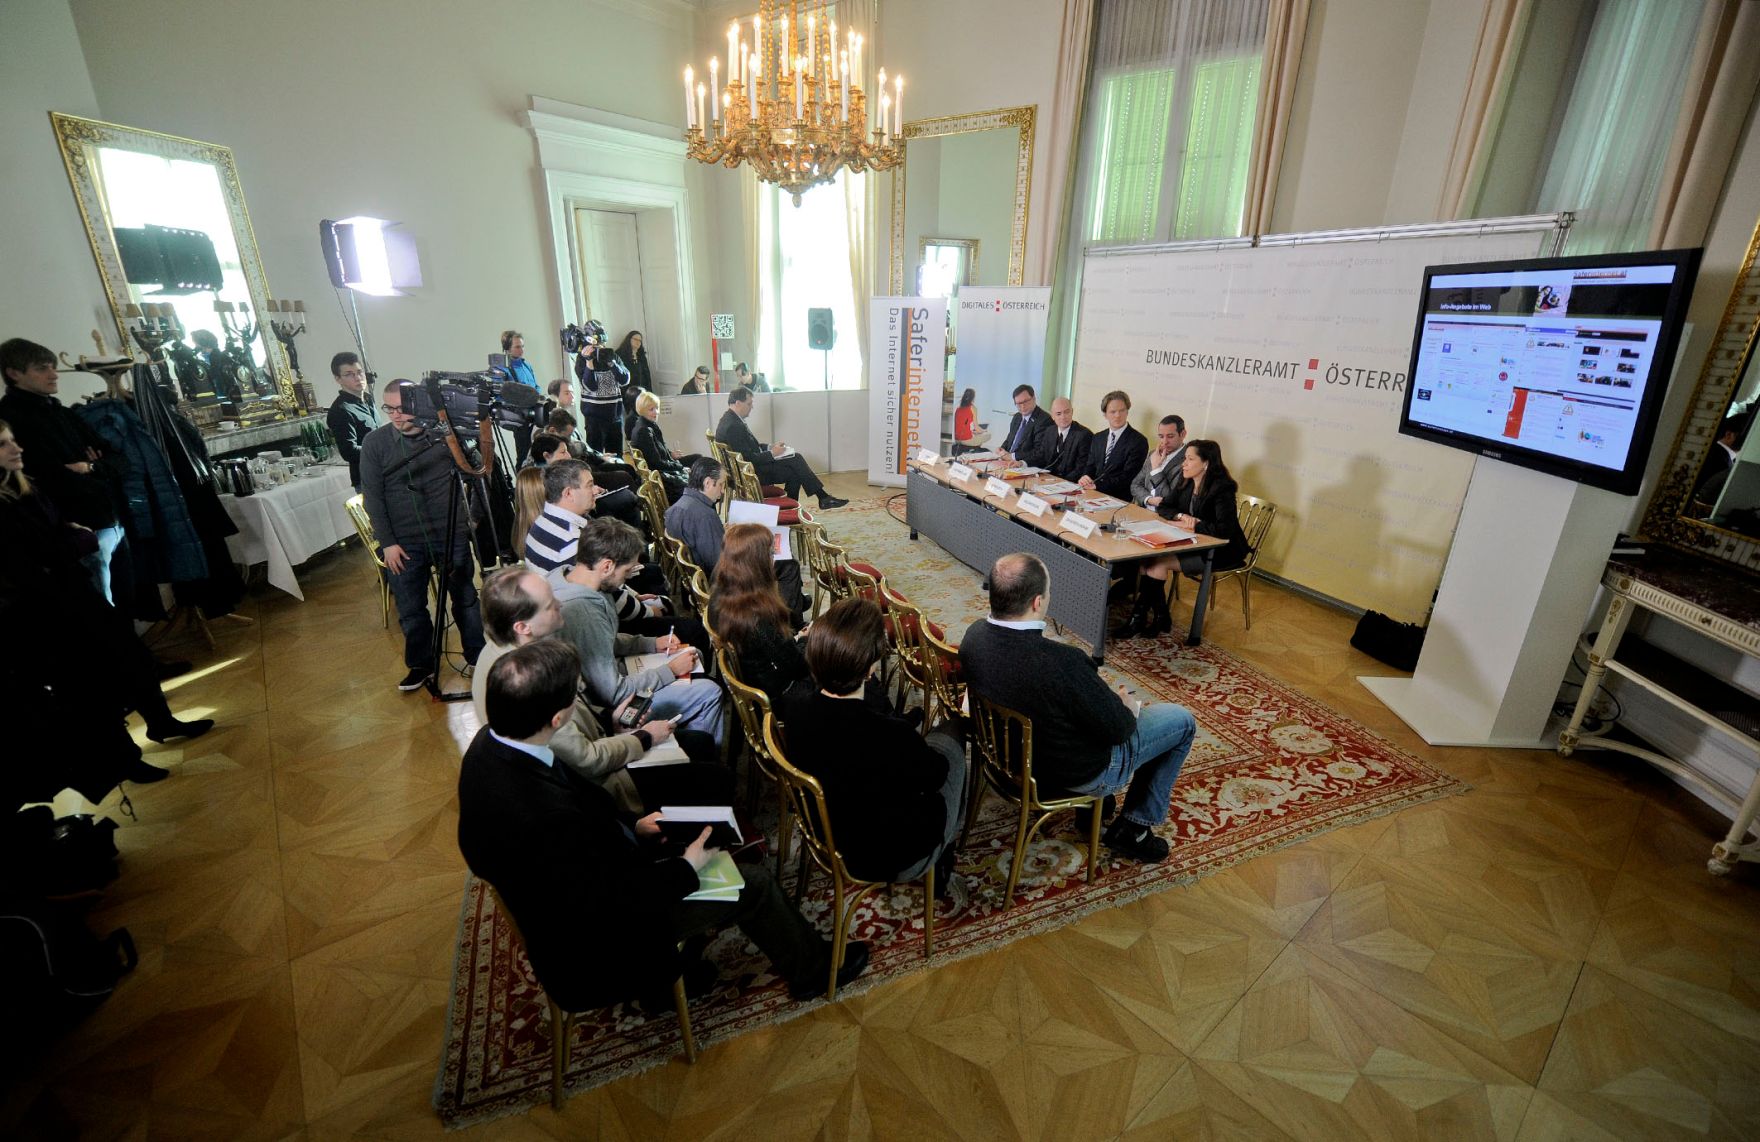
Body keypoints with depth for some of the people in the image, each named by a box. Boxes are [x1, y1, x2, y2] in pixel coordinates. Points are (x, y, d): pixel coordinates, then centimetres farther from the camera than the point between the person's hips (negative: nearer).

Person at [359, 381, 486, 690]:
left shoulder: (444, 433, -1)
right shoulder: (374, 442, -1)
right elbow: (372, 496, -1)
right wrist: (387, 542, -5)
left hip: (451, 536, 0)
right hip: (404, 543, 0)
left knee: (466, 600, 9)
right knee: (410, 610, 8)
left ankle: (480, 659, 24)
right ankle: (421, 665, 26)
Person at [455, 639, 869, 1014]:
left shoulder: (491, 742, -15)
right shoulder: (543, 817, -42)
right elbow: (610, 904, -29)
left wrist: (631, 825, -2)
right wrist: (687, 868, -15)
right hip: (591, 940, -8)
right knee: (751, 883, 2)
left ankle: (663, 968, 35)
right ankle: (812, 967, 28)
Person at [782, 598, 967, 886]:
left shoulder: (792, 708, -22)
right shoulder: (893, 736, -39)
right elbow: (934, 775, -14)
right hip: (893, 860, -5)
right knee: (949, 741, 16)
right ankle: (941, 860, 39)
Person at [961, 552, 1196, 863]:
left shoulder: (974, 635, -17)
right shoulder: (1062, 663, -39)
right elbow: (1119, 729, -24)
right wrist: (1123, 706, 0)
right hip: (1075, 774, -6)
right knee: (1182, 721, 11)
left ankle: (1093, 802, 37)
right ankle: (1132, 828, 21)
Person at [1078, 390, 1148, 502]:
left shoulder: (1138, 441, -4)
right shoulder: (1097, 438, 16)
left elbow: (1128, 476, -11)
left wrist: (1097, 485, -19)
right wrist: (1085, 477, -7)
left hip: (1118, 499, -5)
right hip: (1093, 493, 5)